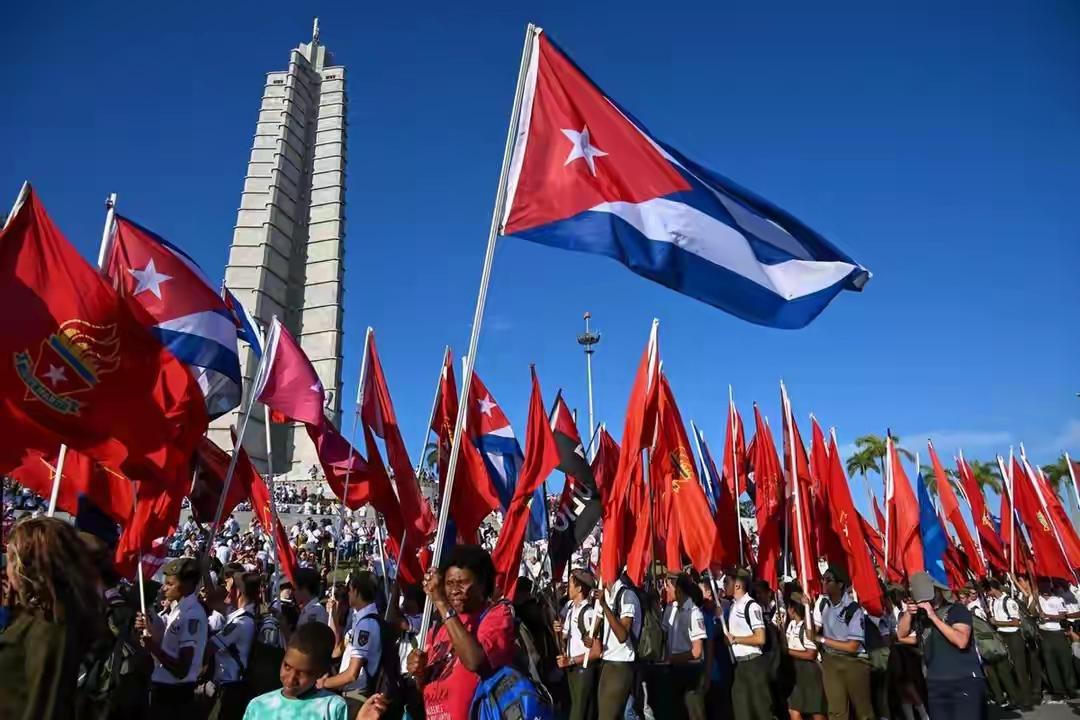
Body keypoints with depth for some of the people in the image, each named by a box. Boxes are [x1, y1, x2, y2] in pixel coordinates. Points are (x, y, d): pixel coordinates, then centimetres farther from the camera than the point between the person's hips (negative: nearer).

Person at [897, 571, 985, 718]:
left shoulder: (956, 609, -3)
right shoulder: (919, 614, 11)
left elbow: (961, 641, -16)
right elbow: (901, 635, 8)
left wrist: (934, 617, -18)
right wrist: (908, 613, -7)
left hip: (965, 681, -5)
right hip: (935, 684, 5)